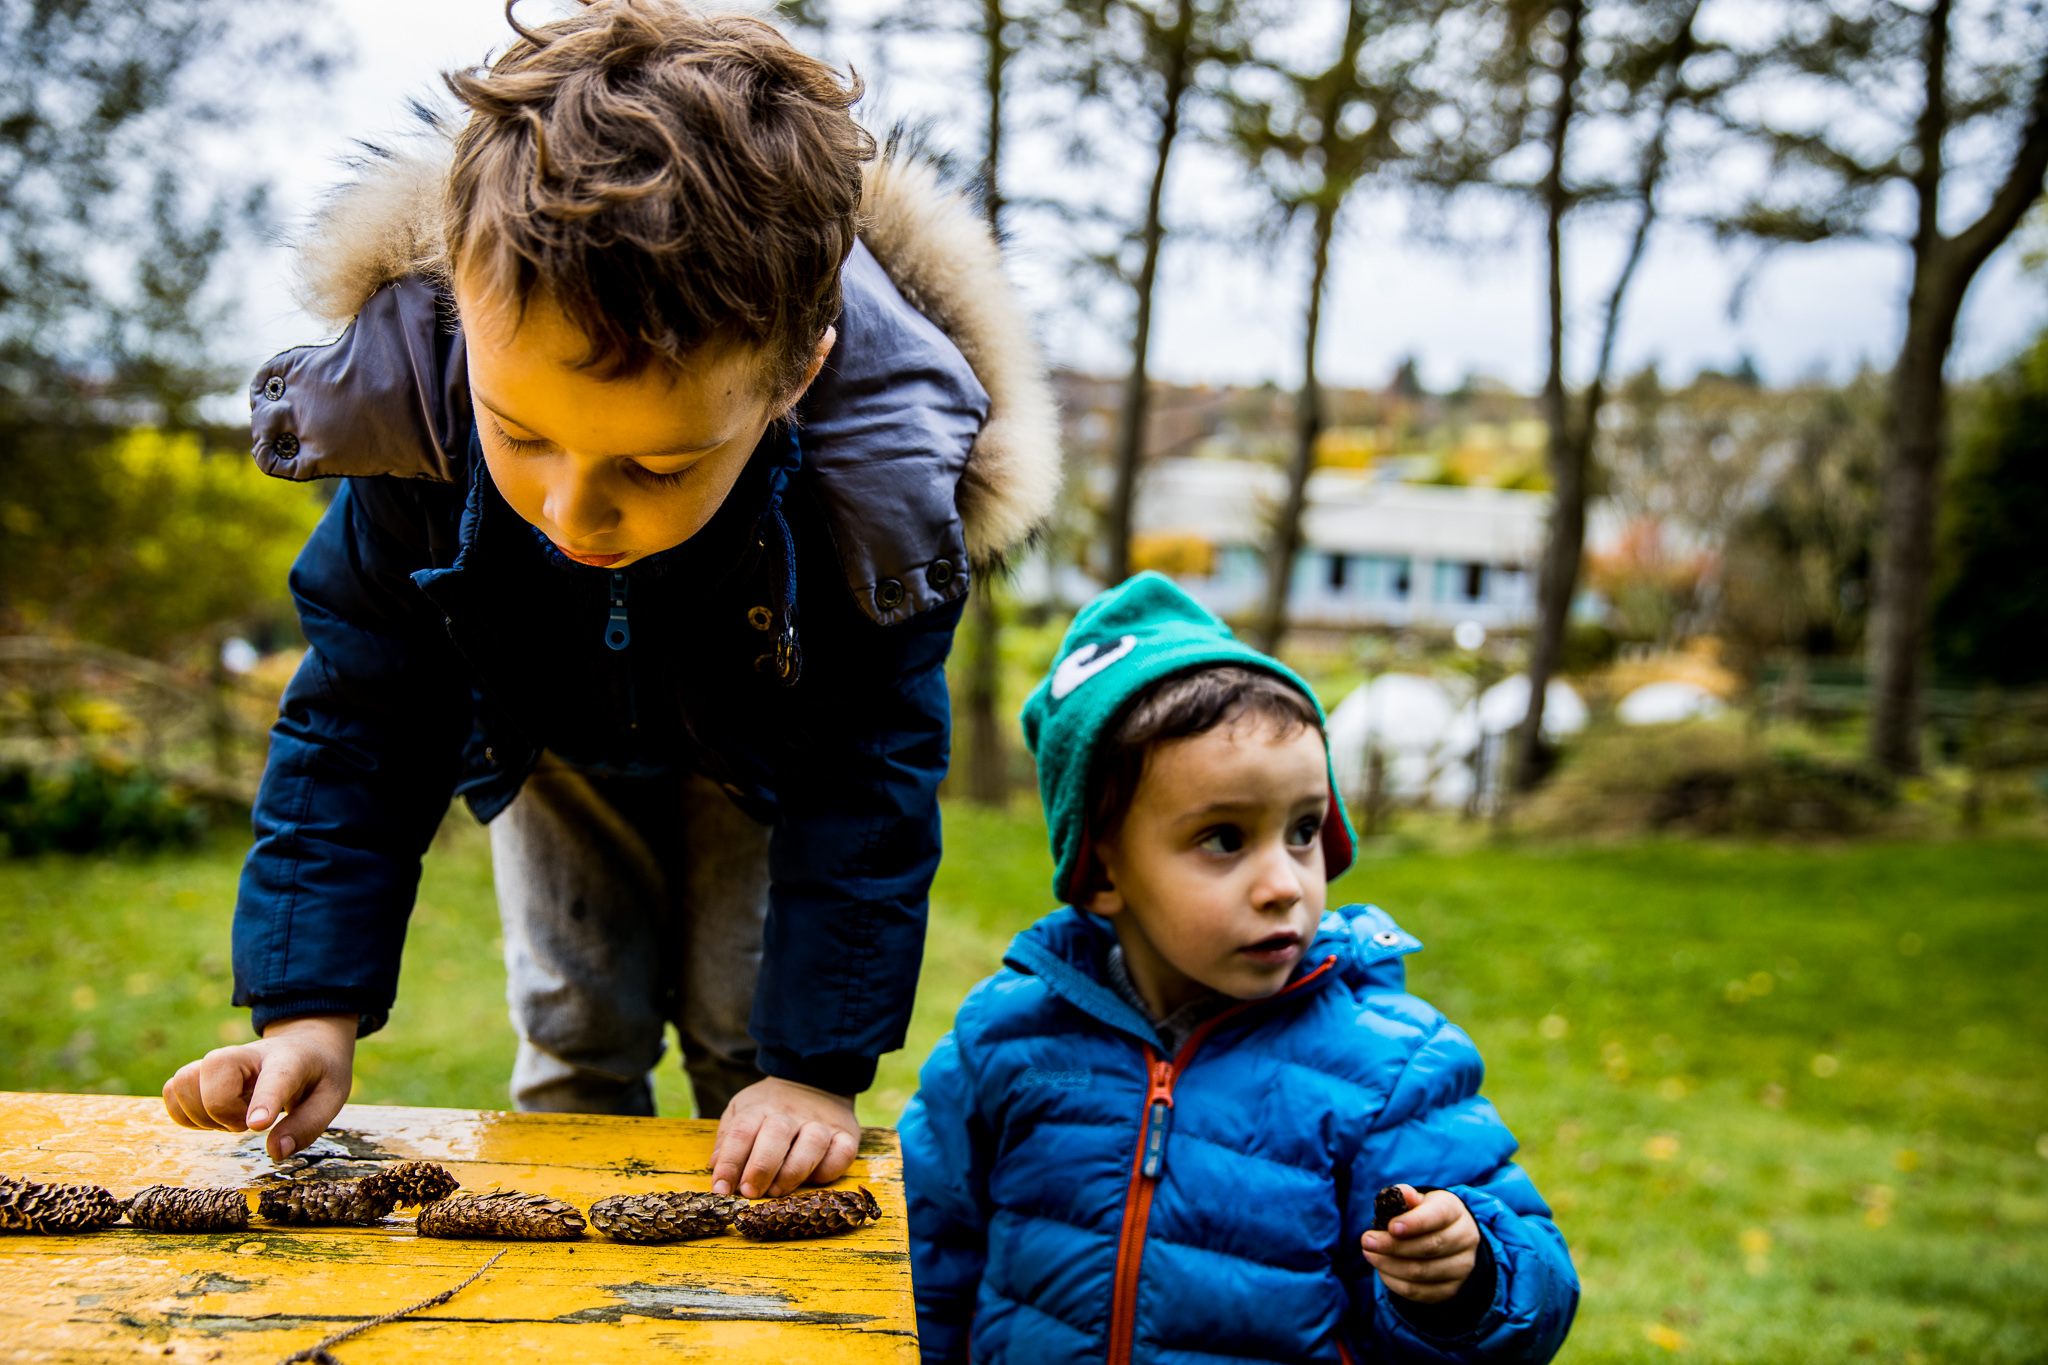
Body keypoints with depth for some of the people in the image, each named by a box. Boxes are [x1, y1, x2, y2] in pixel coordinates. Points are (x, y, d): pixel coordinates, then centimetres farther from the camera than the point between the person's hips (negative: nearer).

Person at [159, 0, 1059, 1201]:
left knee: (745, 1042, 0)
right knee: (576, 1038, 2)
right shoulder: (412, 422, -36)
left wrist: (816, 1066, -32)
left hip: (768, 754, -1)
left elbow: (868, 788, -28)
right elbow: (358, 728, -22)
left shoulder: (879, 491, -41)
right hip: (551, 736, 1)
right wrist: (310, 1007, -28)